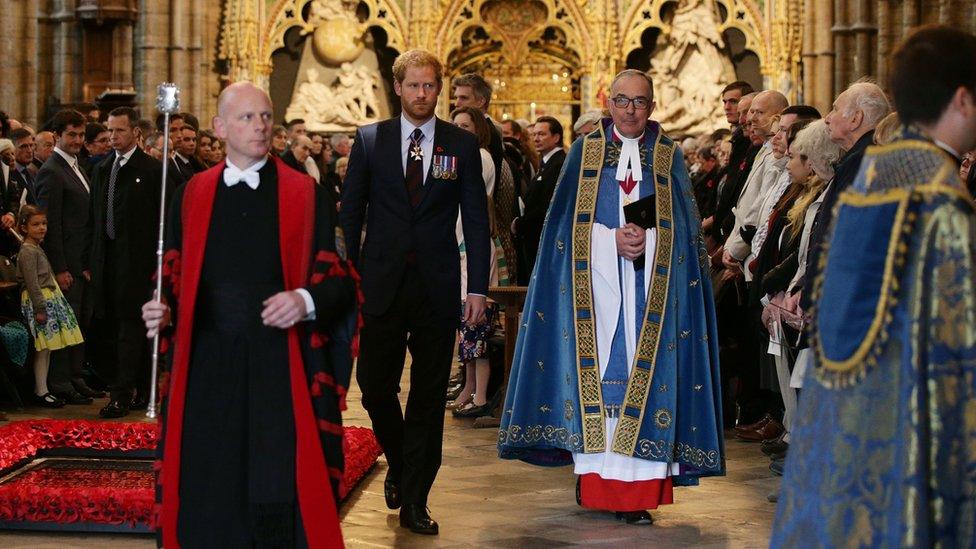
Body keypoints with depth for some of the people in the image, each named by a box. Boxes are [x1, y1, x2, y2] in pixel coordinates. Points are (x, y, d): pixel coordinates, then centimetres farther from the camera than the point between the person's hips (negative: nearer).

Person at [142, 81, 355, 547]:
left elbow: (339, 278, 1)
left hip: (281, 366, -2)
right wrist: (163, 309, -8)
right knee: (207, 495, 5)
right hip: (206, 368, 2)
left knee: (280, 491, -2)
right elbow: (174, 277, 13)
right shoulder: (191, 195, 10)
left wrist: (306, 300, -18)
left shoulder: (304, 194, 4)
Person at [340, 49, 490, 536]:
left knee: (429, 396, 4)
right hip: (382, 284, 0)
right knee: (375, 387, 3)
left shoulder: (462, 145, 4)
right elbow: (349, 214, 7)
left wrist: (478, 288, -3)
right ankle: (398, 464, 32)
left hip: (437, 288, 0)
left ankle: (414, 500, 14)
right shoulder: (369, 140, 5)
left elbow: (476, 220, 3)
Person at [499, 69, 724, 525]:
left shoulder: (669, 157, 10)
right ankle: (593, 475, 4)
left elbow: (681, 228, 5)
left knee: (643, 374, -5)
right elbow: (569, 221, 4)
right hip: (595, 283, 0)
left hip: (649, 286, 0)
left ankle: (636, 489, -3)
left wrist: (646, 240, -14)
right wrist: (613, 240, -12)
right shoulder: (585, 151, 9)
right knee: (595, 372, -4)